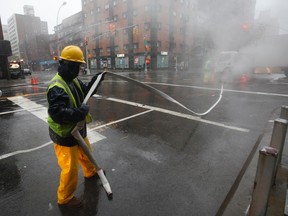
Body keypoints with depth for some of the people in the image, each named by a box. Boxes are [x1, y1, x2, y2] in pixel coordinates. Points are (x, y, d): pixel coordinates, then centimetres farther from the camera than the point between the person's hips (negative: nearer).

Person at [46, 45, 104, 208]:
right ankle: (65, 197, 29)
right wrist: (79, 112, -33)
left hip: (77, 129, 9)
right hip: (64, 134, -9)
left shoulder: (74, 80, 2)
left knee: (86, 152, 29)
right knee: (70, 167, 5)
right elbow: (57, 113, -35)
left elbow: (86, 92, 14)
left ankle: (91, 172, 58)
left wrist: (95, 80, 0)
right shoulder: (57, 87, -28)